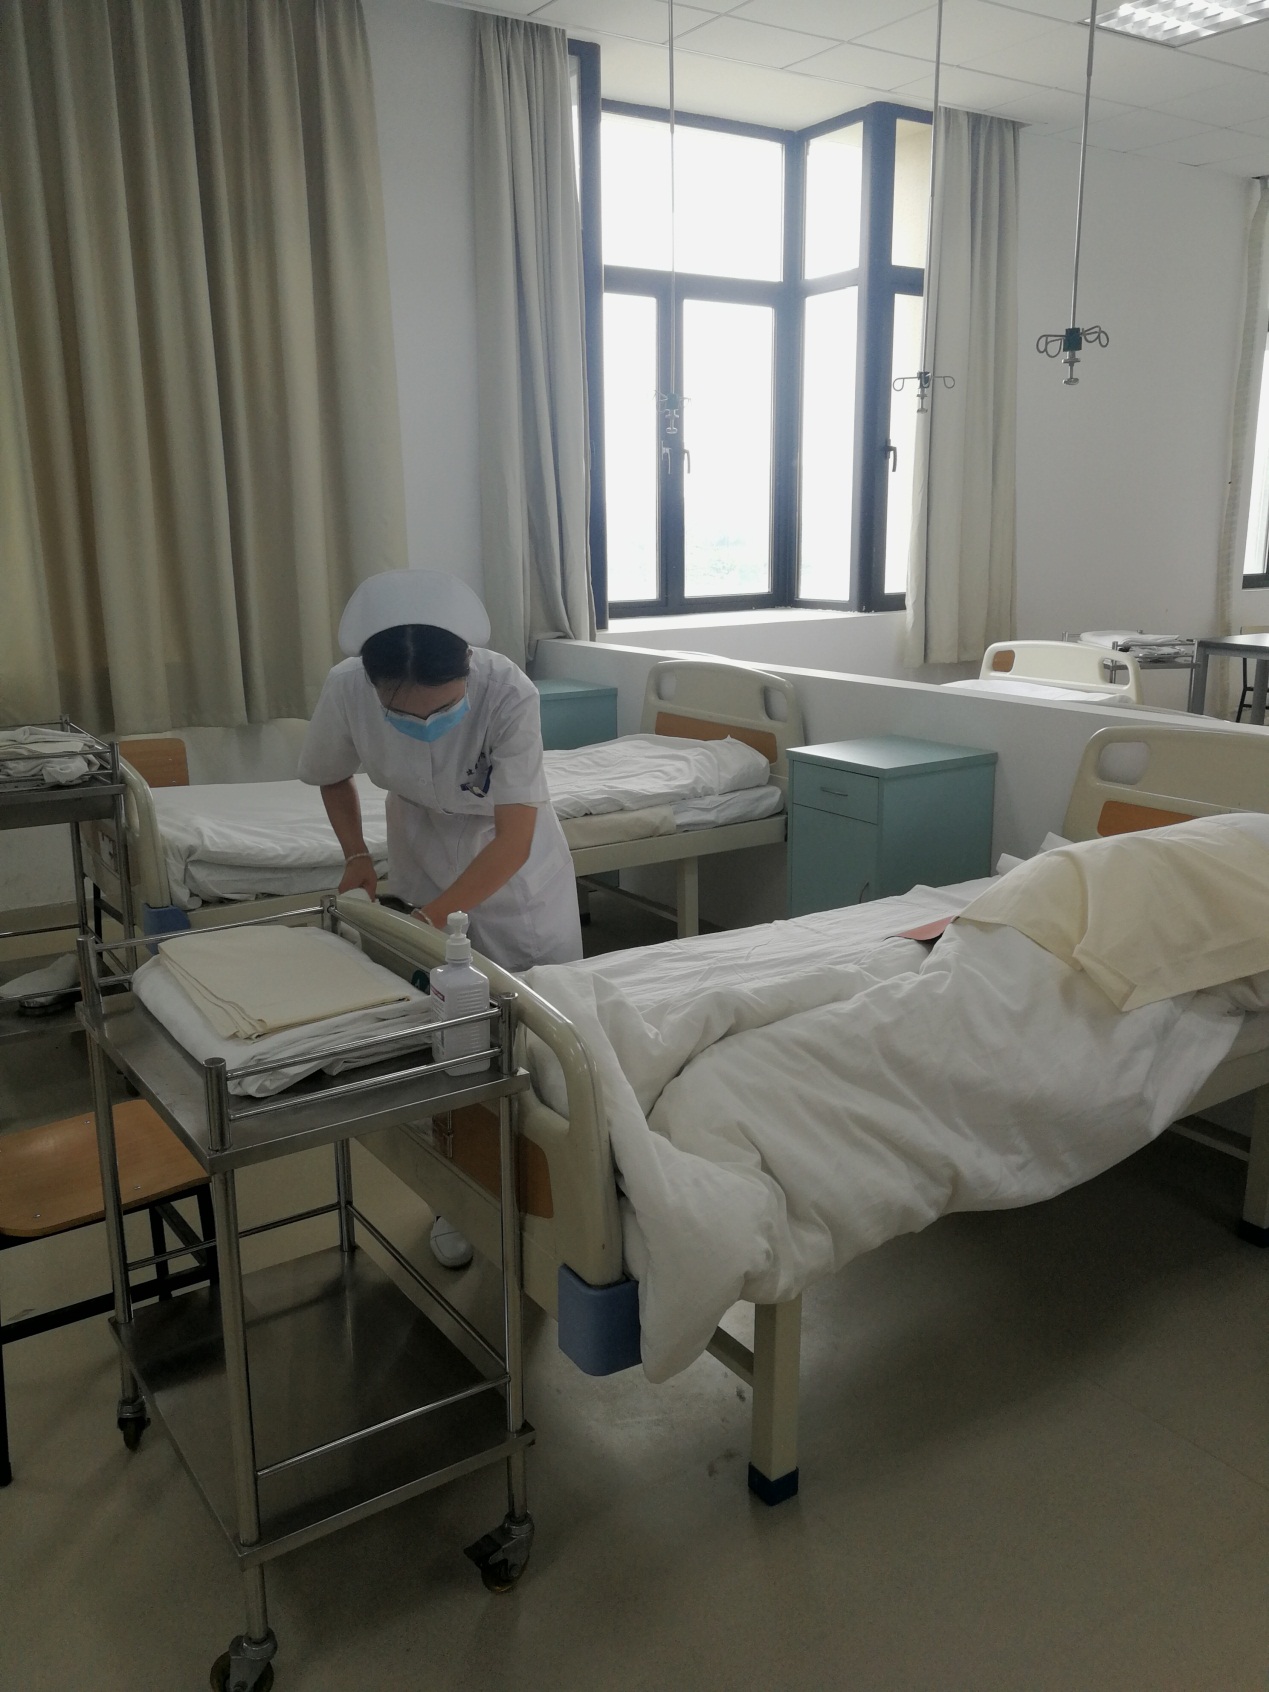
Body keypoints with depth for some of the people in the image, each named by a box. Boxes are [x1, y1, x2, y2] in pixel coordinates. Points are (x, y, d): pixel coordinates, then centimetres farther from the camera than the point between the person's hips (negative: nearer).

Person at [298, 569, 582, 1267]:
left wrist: (434, 916, -36)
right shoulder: (346, 690, -27)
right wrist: (356, 856, -11)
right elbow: (332, 776, -2)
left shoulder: (509, 692, -35)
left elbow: (513, 840, -31)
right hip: (423, 858, 2)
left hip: (514, 860, -2)